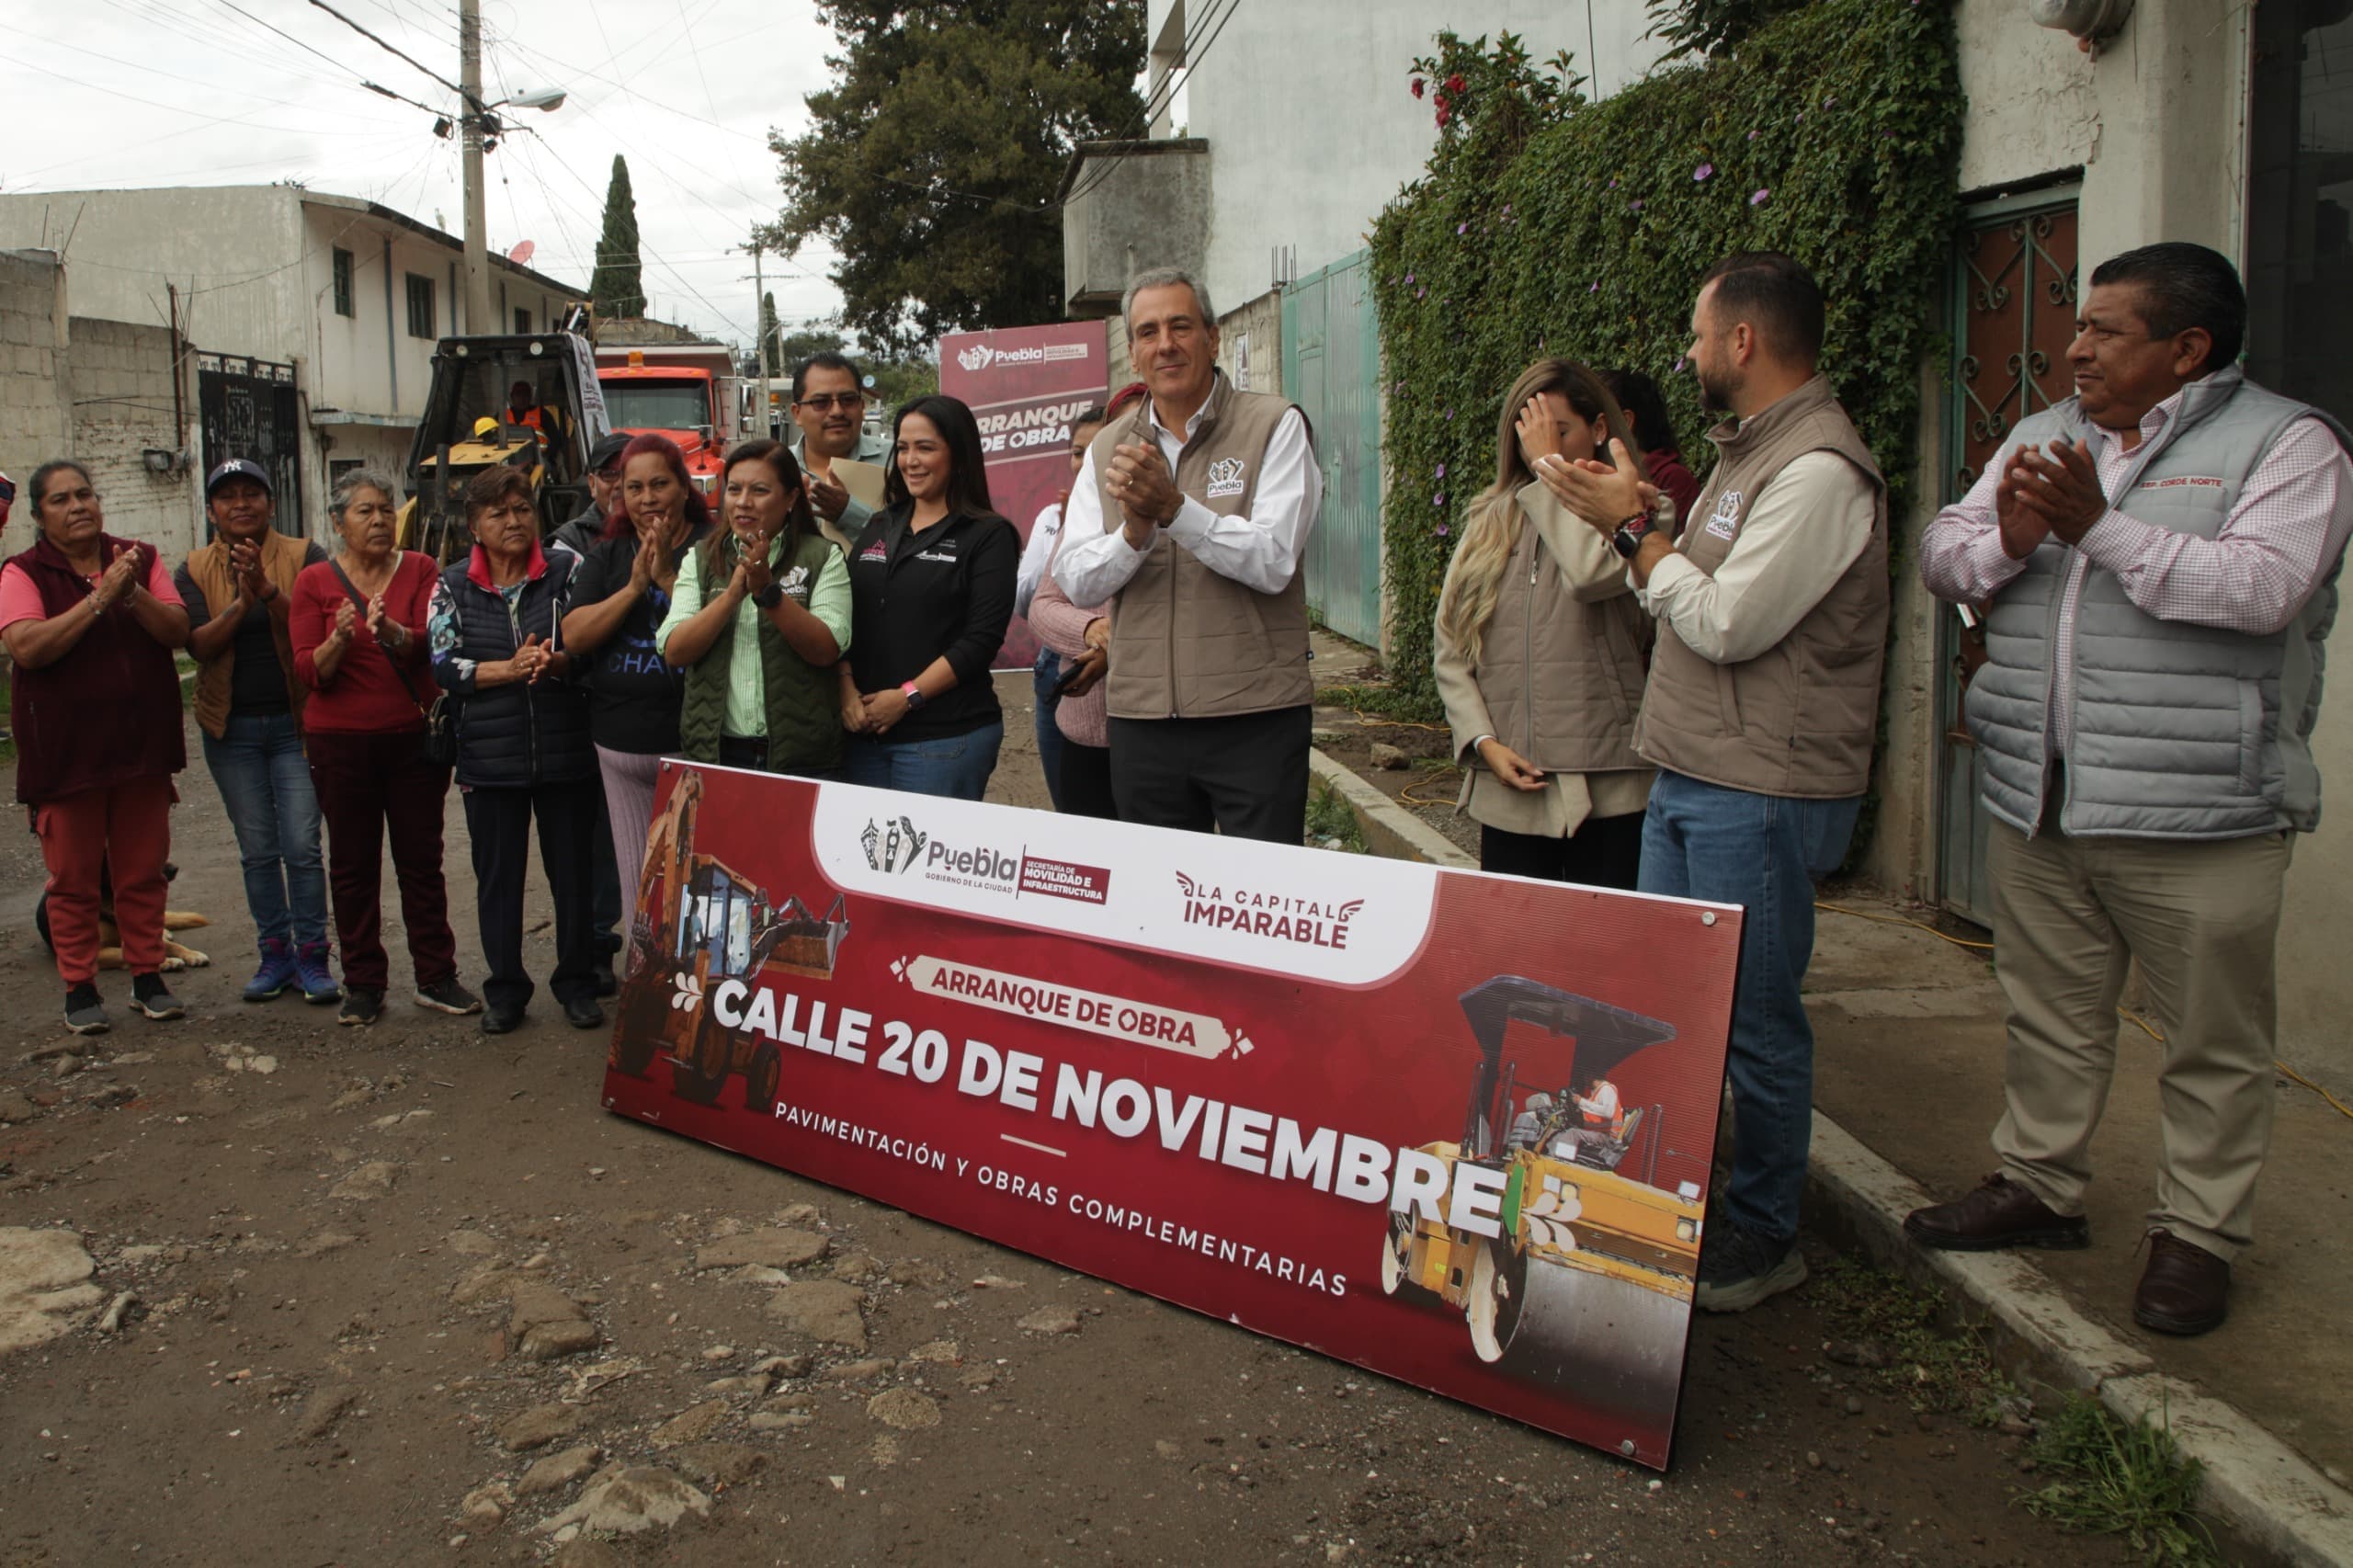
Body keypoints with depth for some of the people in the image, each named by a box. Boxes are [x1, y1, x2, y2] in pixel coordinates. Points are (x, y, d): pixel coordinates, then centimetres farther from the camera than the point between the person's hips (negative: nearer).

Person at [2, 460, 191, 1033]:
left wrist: (133, 594, -19)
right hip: (65, 749, -3)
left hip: (141, 744, 3)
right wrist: (99, 599, -21)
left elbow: (179, 631, -3)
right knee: (73, 879, 4)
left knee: (143, 871, 9)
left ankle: (148, 978, 21)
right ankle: (80, 989, 15)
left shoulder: (140, 559, 7)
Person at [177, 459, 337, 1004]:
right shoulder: (194, 570, 5)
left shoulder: (303, 556, -3)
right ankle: (275, 954, 17)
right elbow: (199, 644, -8)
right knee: (257, 851, 8)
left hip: (295, 720, -3)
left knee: (302, 846, -5)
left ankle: (312, 956, 4)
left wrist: (267, 590, -29)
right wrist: (242, 601, -23)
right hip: (232, 728, 3)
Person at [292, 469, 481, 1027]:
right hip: (341, 743, 0)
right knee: (353, 865, 5)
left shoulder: (420, 569, 3)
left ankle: (436, 978, 12)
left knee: (422, 859, 4)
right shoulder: (316, 581, 2)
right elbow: (307, 671, -4)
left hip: (415, 736, 0)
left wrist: (392, 632, -30)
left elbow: (432, 645, -10)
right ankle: (364, 984, 15)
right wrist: (339, 640, -24)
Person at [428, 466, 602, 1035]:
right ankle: (505, 991, 21)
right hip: (490, 755, 1)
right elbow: (443, 665, -3)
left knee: (572, 869, 7)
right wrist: (511, 668, -15)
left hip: (565, 750, -1)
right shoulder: (453, 585, 5)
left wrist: (556, 662, -22)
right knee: (497, 875, 8)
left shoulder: (566, 569, 2)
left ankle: (577, 984, 21)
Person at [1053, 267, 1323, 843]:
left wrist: (1173, 508, -24)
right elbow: (1076, 580, 3)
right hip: (1142, 721, 4)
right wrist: (1135, 531, -16)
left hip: (1255, 715, -4)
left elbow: (1274, 561, -14)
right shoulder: (1109, 448, 10)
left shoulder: (1274, 426, -2)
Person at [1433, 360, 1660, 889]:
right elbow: (1450, 651, 9)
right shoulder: (1491, 521, 13)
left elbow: (1592, 574, -23)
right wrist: (1486, 743, -5)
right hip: (1507, 791, 4)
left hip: (1607, 790, -3)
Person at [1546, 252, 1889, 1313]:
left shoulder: (1818, 470, -16)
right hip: (1686, 780, 10)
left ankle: (1763, 1236, 17)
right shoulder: (1748, 450, 16)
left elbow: (1727, 624, -20)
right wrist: (1634, 519, 5)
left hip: (1761, 796, -10)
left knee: (1755, 1021, 1)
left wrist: (1633, 529, -10)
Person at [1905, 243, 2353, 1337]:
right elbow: (1940, 555, 8)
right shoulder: (2041, 438, 13)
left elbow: (2264, 588, -20)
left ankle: (2197, 1235, 19)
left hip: (2196, 809, -5)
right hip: (2035, 797, 6)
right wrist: (2005, 541, -13)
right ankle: (2038, 1185, 32)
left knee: (2213, 1039, 5)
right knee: (2049, 1013, 17)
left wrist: (2099, 526, -22)